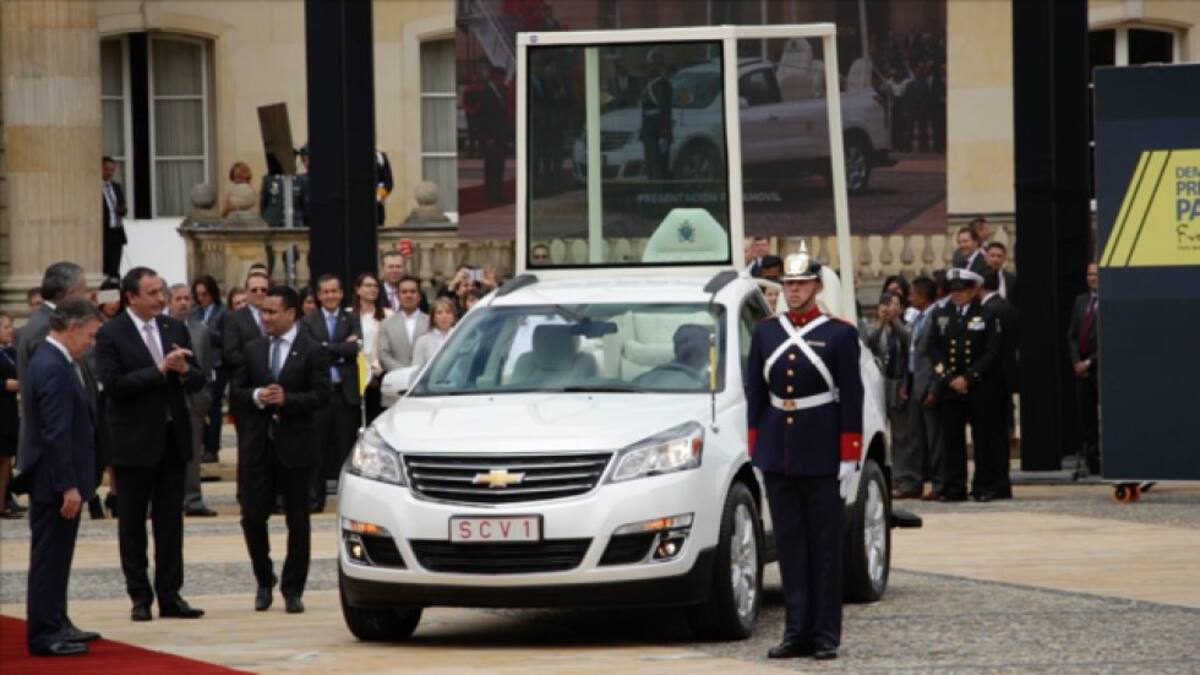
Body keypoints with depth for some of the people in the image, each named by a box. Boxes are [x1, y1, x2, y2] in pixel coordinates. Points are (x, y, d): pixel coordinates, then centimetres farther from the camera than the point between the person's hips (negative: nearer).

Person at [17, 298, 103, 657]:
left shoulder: (49, 360, 11)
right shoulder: (55, 369, -21)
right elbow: (56, 434, -24)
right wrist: (68, 486, -23)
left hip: (52, 480, 10)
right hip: (55, 481, -10)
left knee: (54, 557, 16)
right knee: (49, 557, -4)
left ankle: (55, 625, 25)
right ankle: (44, 635, 0)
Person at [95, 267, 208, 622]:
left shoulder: (175, 329, 7)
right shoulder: (111, 335, -8)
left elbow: (199, 381, 8)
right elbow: (113, 384, -17)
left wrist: (185, 370, -14)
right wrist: (159, 370, -20)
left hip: (173, 437, 4)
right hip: (135, 442, -4)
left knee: (170, 520, 7)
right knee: (132, 522, 4)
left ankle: (170, 595, 11)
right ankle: (140, 596, 10)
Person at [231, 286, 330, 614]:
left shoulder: (311, 351, -3)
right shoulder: (254, 349, 10)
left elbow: (321, 396, -9)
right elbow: (236, 391, 8)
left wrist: (286, 399, -22)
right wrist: (256, 397, -12)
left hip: (295, 445, -3)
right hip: (257, 444, 3)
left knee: (297, 521, 3)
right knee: (252, 516, 0)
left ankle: (292, 590, 13)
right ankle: (264, 581, 19)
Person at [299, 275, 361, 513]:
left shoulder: (351, 320, 9)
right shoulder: (308, 322, 8)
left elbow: (355, 348, -8)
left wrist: (326, 349, -9)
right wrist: (342, 349, -9)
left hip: (346, 392, 0)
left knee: (346, 446, 2)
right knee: (317, 446, 1)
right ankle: (314, 498, 5)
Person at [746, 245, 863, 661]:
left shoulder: (839, 335, -1)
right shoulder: (765, 334, 9)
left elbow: (851, 398, -4)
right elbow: (755, 394, 12)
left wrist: (849, 457, -8)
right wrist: (756, 450, 8)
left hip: (822, 455, -4)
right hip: (777, 455, 4)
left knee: (825, 546, 0)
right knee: (789, 545, 5)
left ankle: (825, 635, 3)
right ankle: (797, 632, 9)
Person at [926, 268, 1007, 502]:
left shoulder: (986, 316, 2)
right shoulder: (941, 316, 11)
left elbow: (992, 352, -4)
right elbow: (934, 349, 8)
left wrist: (968, 378, -11)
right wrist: (948, 378, -5)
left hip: (980, 388, -3)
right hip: (949, 388, 3)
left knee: (984, 438, 0)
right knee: (951, 439, 1)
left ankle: (986, 487, 6)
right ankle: (953, 489, 5)